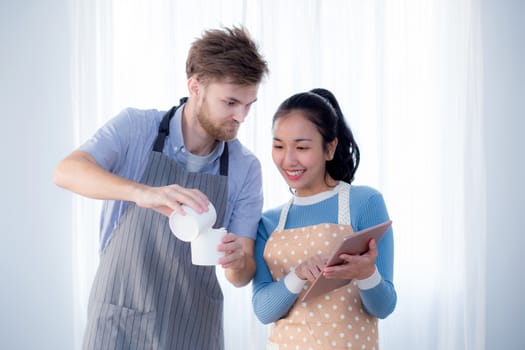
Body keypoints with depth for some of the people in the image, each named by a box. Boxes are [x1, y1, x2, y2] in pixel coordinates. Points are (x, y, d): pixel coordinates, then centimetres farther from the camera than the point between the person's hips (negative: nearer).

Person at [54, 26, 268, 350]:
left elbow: (242, 275, -3)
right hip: (121, 321, -2)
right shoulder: (136, 128, -9)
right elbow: (67, 172, -26)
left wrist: (236, 260, -28)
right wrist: (143, 193, -43)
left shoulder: (246, 168, -4)